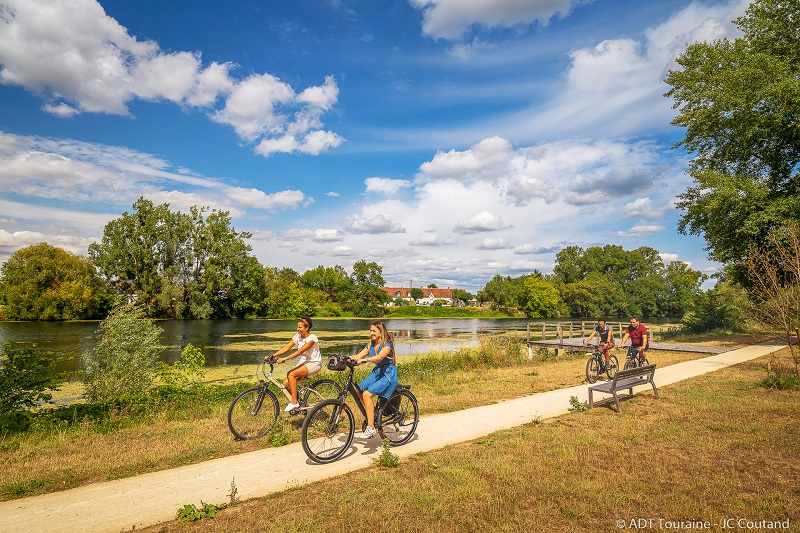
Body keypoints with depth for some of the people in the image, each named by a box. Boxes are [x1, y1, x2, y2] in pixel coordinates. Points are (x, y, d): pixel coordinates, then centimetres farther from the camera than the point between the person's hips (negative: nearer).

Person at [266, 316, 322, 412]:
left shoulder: (312, 338, -18)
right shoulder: (298, 336, 3)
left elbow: (300, 351, -28)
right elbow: (286, 348, -3)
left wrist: (285, 359, -35)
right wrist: (272, 356, -15)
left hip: (314, 364, -7)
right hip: (303, 363, 7)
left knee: (291, 375, -28)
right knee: (286, 383, -11)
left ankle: (294, 402, -17)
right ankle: (298, 401, 13)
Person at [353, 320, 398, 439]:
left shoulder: (387, 344, -16)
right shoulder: (371, 345, 7)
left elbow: (380, 357, -35)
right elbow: (358, 356, -1)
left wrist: (364, 360, -48)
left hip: (388, 375, -7)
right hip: (377, 372, 7)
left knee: (366, 394, -23)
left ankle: (371, 428, -16)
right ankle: (372, 413, 10)